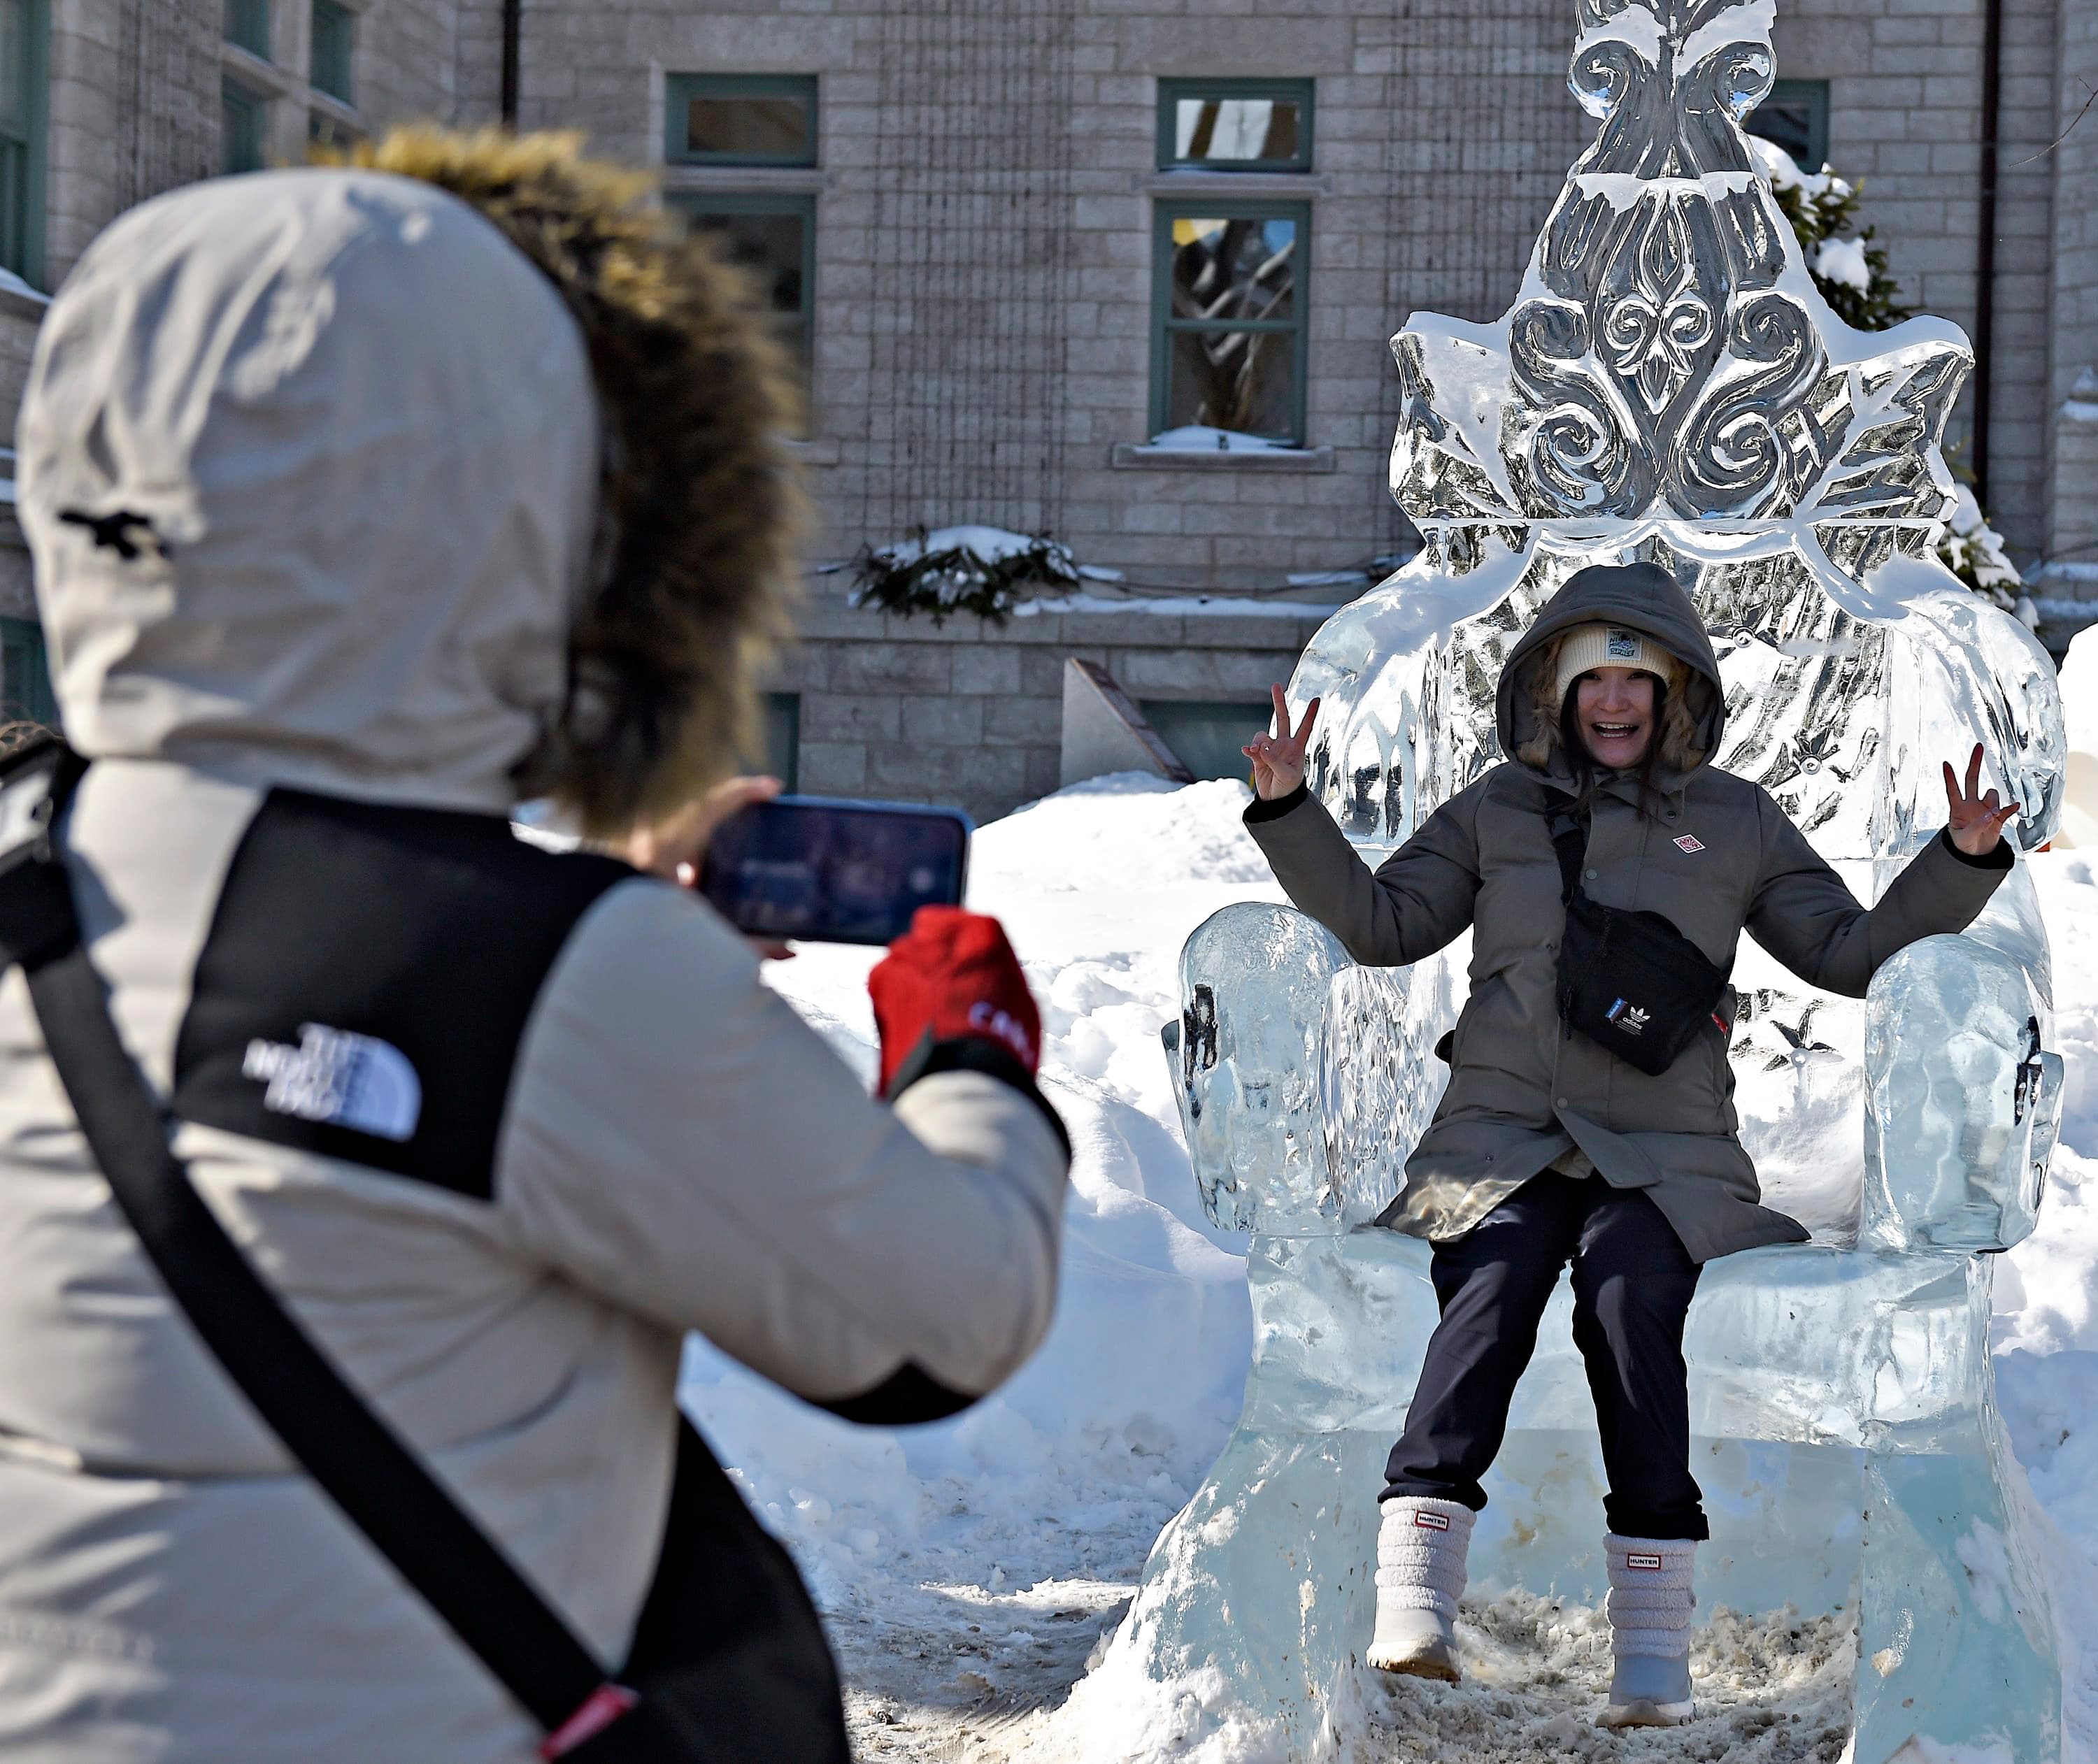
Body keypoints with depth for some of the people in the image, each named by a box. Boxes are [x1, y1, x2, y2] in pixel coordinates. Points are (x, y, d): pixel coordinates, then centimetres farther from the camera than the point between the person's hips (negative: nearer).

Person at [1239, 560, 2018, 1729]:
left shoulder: (1735, 822, 16)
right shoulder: (1500, 810, 18)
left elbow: (1854, 954, 13)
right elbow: (1382, 924, 14)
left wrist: (1963, 863, 0)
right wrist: (1292, 812, 3)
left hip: (1666, 1157, -1)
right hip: (1501, 1140, 1)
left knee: (1627, 1293, -31)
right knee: (1492, 1292, -30)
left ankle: (1655, 1646, -32)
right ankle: (1414, 1603, -41)